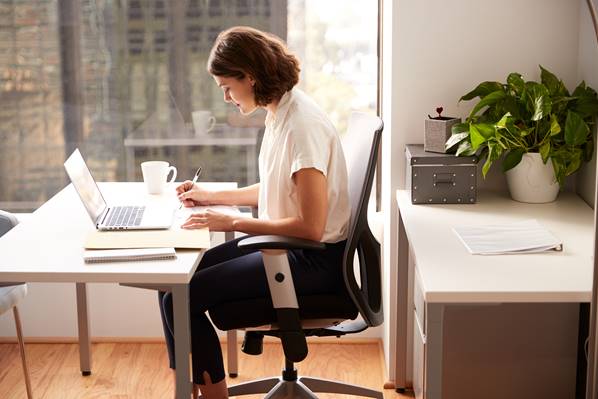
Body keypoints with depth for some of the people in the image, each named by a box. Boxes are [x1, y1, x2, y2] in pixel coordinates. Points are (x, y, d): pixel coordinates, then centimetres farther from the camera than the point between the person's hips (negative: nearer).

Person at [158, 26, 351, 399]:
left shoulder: (303, 125, -22)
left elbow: (310, 227, -23)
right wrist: (212, 196, 20)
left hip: (312, 260, -10)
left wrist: (233, 223, -17)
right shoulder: (280, 113, 7)